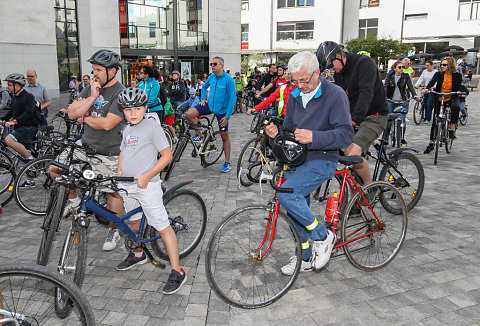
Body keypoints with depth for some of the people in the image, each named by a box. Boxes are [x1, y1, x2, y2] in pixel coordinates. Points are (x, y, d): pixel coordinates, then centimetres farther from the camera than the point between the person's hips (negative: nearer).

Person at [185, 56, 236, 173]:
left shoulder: (228, 79, -17)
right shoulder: (211, 76, 0)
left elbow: (232, 99, -16)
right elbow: (204, 87, 22)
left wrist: (227, 116, -18)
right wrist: (203, 99, 8)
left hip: (222, 110, -5)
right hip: (210, 105, 5)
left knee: (224, 136, 3)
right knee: (189, 114, -15)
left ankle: (227, 163, 14)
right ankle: (199, 135, 7)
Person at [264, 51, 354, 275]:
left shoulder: (335, 95, -11)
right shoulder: (294, 97, 10)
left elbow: (346, 135, -18)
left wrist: (314, 137, -33)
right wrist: (276, 134, -9)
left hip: (322, 160, -7)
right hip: (296, 159, 7)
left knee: (287, 194, -26)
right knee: (297, 208, 11)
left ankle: (322, 236, -5)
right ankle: (305, 258, 30)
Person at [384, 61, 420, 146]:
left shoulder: (406, 76, 5)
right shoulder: (389, 77, 4)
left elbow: (410, 86, -7)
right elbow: (386, 87, -8)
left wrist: (414, 95, -25)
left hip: (403, 102, 0)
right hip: (391, 101, 0)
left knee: (402, 121, -3)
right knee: (388, 121, -4)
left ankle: (402, 139, 16)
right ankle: (385, 139, 9)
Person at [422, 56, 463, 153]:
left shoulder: (457, 75, -3)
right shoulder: (438, 74, -1)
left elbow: (457, 89, -9)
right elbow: (432, 81, -21)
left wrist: (449, 93, -29)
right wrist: (426, 88, -42)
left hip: (451, 99, -2)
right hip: (439, 100, 2)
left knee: (456, 107, -38)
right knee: (435, 122, 2)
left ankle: (452, 129, -24)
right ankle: (431, 144, 12)